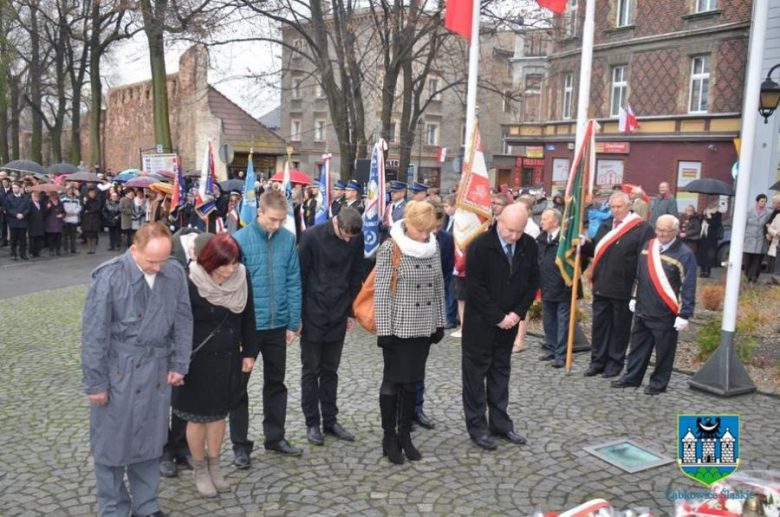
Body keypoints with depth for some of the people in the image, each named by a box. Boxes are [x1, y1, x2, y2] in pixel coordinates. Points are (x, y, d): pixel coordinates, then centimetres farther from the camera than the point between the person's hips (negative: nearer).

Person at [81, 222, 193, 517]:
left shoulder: (175, 273, -6)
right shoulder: (109, 276, -16)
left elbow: (183, 321, 5)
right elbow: (94, 332, -11)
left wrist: (179, 365, 5)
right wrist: (95, 382, -8)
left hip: (157, 371, 3)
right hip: (118, 372, -3)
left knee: (150, 442, 15)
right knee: (112, 443, 9)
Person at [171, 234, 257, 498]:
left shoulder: (242, 277, -7)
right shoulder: (190, 284, -21)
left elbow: (248, 317, 4)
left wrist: (249, 352, 6)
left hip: (228, 358, 4)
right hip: (198, 360, -4)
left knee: (219, 413, 17)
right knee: (198, 416, 11)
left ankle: (214, 466, 35)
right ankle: (199, 470, 31)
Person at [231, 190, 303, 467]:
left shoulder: (288, 239, -4)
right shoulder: (240, 239, -13)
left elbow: (293, 283, 0)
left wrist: (293, 323, -1)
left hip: (278, 325, 3)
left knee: (276, 383, 17)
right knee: (239, 386, 9)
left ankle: (275, 437, 33)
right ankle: (240, 445, 23)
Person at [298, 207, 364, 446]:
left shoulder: (357, 238, -3)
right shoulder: (312, 236, -14)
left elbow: (356, 276, 6)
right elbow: (300, 276, -9)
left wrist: (351, 311, 6)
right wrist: (297, 315, -7)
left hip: (338, 316, 3)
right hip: (313, 315, -3)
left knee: (330, 371, 13)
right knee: (311, 371, 7)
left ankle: (330, 420, 23)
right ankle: (312, 423, 17)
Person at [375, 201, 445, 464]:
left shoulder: (433, 248, 4)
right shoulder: (390, 248, -12)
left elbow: (438, 287, 11)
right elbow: (381, 292, -12)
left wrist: (439, 322, 11)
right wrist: (383, 329, -13)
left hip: (423, 326, 5)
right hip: (398, 327, -5)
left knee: (412, 382, 13)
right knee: (393, 382, 6)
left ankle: (405, 434, 27)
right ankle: (389, 438, 20)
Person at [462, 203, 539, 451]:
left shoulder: (529, 246, -3)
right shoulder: (480, 245, -18)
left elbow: (533, 282, 4)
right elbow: (475, 288, -18)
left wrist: (518, 313, -7)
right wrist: (497, 317, -16)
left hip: (509, 323, 5)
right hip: (480, 323, -5)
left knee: (501, 373, 14)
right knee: (475, 374, 5)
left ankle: (500, 424, 24)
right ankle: (477, 426, 15)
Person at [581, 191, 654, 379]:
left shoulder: (642, 229, -9)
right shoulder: (605, 226, 13)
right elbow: (594, 250, 19)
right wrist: (583, 245, -2)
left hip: (623, 289, -6)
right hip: (601, 286, 6)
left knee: (619, 326, 8)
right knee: (599, 324, 12)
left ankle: (615, 362, 20)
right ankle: (598, 360, 23)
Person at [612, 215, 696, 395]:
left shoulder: (684, 254, -14)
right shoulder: (648, 246, 6)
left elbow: (688, 287, -14)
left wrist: (684, 314, -16)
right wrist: (634, 297, 18)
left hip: (666, 314, -6)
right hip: (643, 309, 6)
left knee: (663, 351, 7)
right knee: (638, 345, 16)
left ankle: (658, 383, 22)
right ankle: (632, 377, 28)